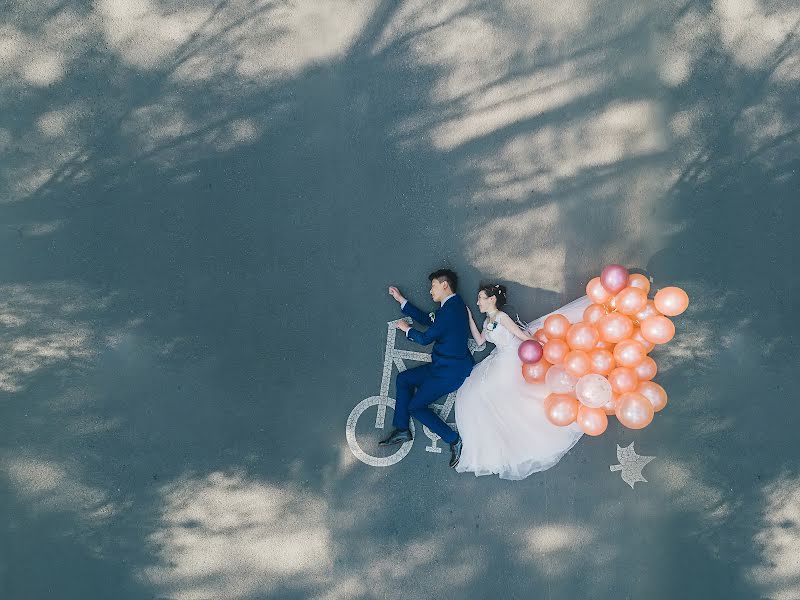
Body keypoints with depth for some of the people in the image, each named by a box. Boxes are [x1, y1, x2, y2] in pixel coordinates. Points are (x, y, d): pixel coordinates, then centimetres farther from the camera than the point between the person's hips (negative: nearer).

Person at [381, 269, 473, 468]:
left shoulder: (451, 309, -22)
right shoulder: (452, 305, 9)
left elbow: (426, 338, -17)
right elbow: (428, 319, 20)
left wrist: (406, 329, 4)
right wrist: (401, 300, 23)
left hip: (449, 371, -10)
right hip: (443, 365, 10)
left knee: (415, 406, -4)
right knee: (403, 379, 14)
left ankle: (454, 440, 0)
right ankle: (402, 430, 17)